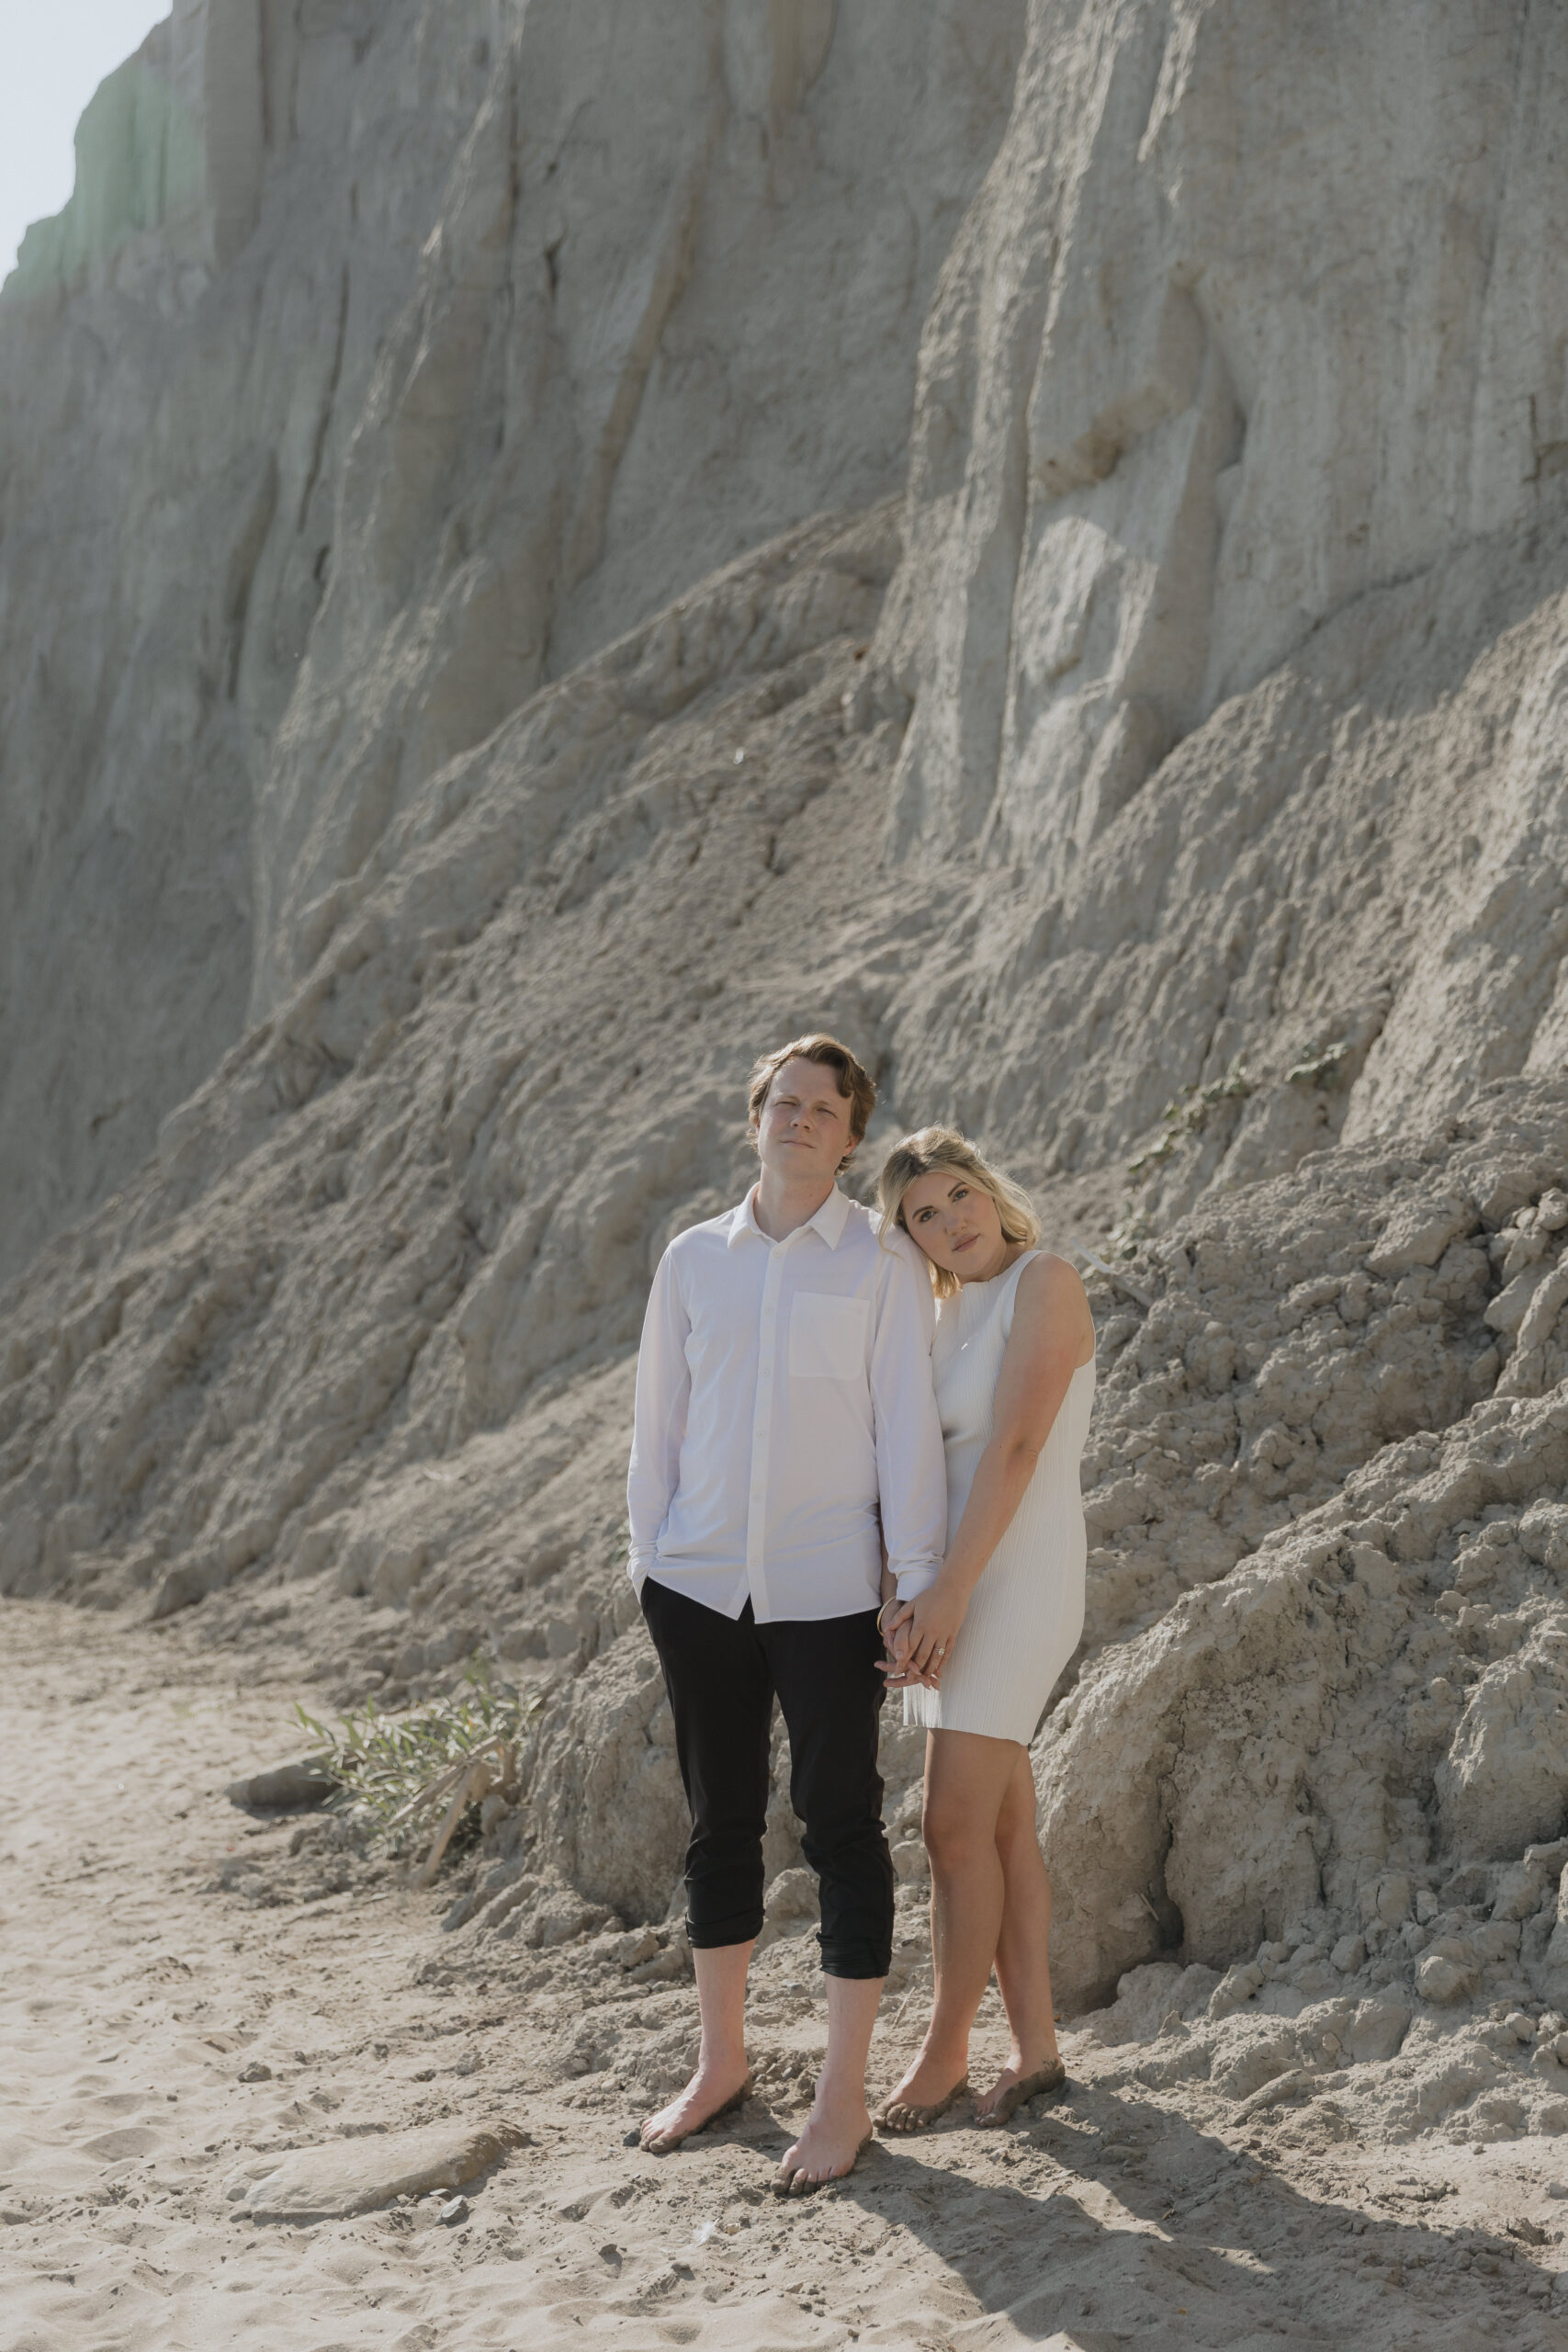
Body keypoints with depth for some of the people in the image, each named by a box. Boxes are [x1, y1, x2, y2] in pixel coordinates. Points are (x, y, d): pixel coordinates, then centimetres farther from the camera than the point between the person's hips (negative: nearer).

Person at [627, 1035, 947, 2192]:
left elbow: (908, 1429, -4)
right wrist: (648, 1563, 8)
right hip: (698, 1584, 4)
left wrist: (919, 1589, -7)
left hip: (826, 1594, -3)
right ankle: (722, 2062, 28)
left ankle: (845, 2095, 12)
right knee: (722, 1823, 13)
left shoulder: (883, 1261, -2)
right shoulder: (694, 1258, 7)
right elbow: (660, 1419, 12)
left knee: (841, 1826, 2)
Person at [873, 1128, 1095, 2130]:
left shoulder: (1045, 1281, -11)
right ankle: (1036, 2049, 17)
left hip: (1014, 1578, -8)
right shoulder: (946, 1309, 13)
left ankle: (946, 2051, 8)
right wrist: (913, 1596, 0)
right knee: (1003, 1828, 10)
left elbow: (1017, 1447, -19)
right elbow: (923, 1459, 12)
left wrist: (951, 1588, -22)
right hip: (947, 1580, 8)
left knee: (958, 1829, -6)